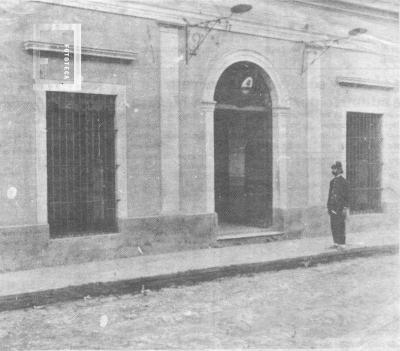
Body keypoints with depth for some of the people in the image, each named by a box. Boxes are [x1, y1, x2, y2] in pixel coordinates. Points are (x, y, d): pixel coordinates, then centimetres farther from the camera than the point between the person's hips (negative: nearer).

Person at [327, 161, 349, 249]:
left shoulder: (343, 181, -7)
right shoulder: (332, 181, 15)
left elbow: (346, 195, -10)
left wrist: (344, 208, -15)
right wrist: (329, 207, 16)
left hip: (340, 208, -7)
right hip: (333, 207, 7)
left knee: (341, 225, -4)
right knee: (333, 226, 8)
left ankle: (342, 244, 2)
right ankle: (336, 242, 16)